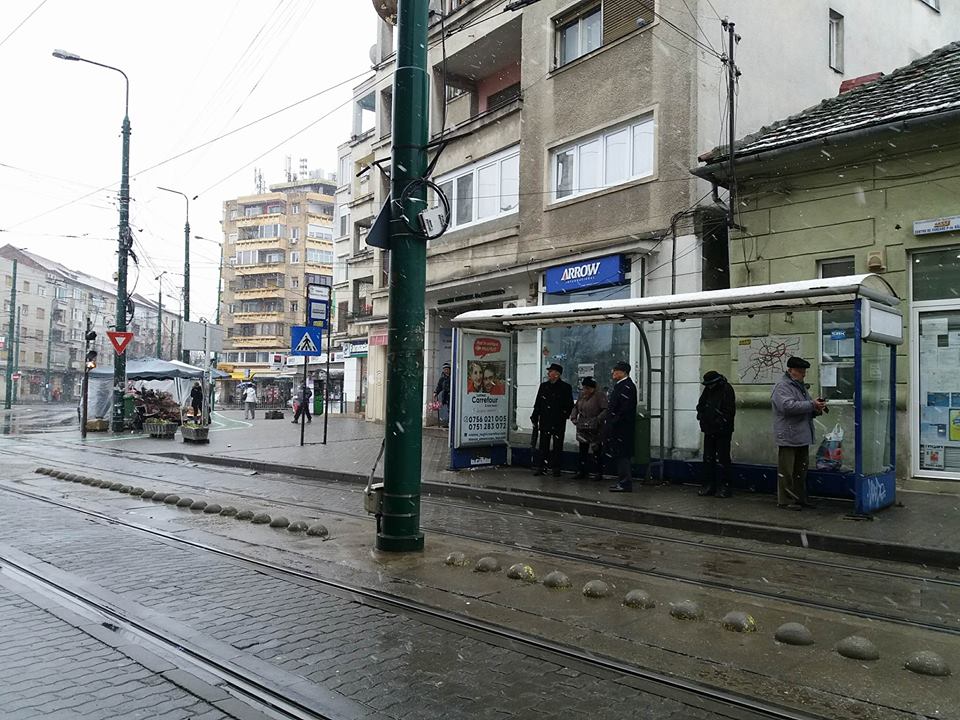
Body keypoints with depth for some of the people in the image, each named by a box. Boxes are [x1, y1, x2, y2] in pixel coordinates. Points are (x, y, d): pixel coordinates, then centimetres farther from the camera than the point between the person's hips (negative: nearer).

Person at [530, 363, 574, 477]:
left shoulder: (565, 388, -1)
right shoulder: (543, 386, 10)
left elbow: (570, 405, 3)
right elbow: (537, 404, 11)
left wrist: (564, 416, -6)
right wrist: (535, 418, 6)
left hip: (559, 423, -2)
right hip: (545, 421, 3)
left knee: (557, 446, 4)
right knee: (543, 446, 4)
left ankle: (556, 469, 11)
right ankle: (540, 467, 7)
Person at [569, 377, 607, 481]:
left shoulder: (600, 396, -9)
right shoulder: (582, 396, 12)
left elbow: (605, 410, -16)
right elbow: (576, 407, 21)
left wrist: (597, 420, -24)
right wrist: (573, 417, 5)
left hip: (595, 430, -6)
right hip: (582, 429, 7)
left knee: (597, 451, 0)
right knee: (583, 450, 12)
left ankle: (599, 473, 8)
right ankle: (582, 471, 21)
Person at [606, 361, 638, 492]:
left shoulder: (627, 387, -16)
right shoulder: (619, 385, 16)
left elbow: (625, 410, -23)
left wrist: (614, 424, -21)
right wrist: (609, 424, 18)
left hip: (622, 427, -10)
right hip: (616, 427, 10)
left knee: (622, 455, -6)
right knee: (620, 455, 13)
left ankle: (625, 484, -2)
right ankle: (622, 481, 19)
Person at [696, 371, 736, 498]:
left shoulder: (726, 390, -10)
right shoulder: (707, 390, 9)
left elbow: (730, 411, -14)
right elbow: (700, 406, 18)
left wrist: (720, 422, -17)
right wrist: (702, 418, 3)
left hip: (723, 432, -7)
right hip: (709, 430, 7)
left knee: (722, 460, -3)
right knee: (708, 459, 10)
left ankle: (723, 487, 2)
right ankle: (708, 486, 17)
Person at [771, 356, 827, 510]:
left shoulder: (801, 386, 21)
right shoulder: (782, 386, -10)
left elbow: (807, 410, 27)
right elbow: (788, 406, -25)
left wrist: (817, 409, 5)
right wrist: (812, 404, -22)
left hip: (802, 437, 10)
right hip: (788, 437, -9)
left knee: (801, 470, 15)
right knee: (786, 471, -4)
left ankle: (800, 498, 24)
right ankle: (785, 500, 2)